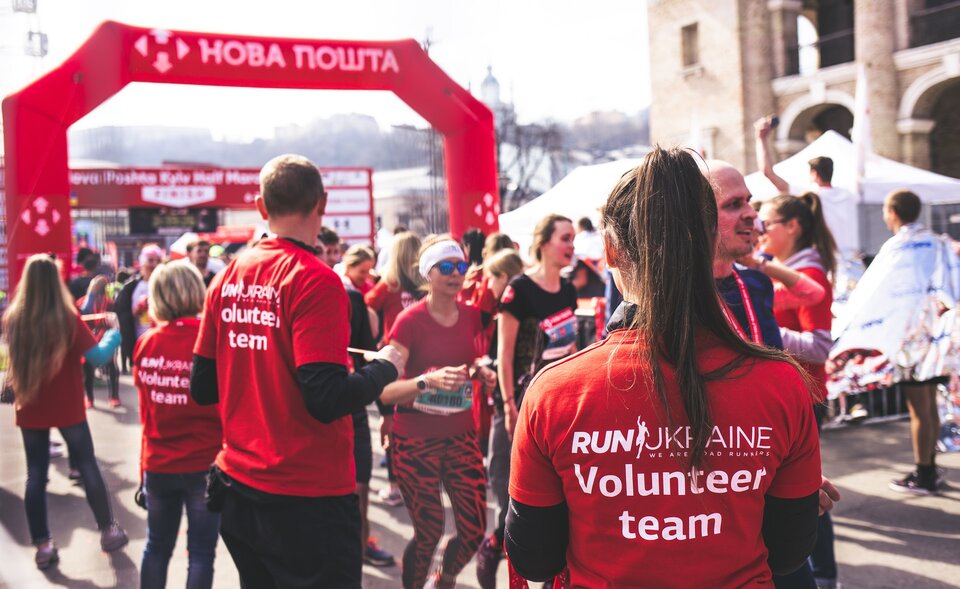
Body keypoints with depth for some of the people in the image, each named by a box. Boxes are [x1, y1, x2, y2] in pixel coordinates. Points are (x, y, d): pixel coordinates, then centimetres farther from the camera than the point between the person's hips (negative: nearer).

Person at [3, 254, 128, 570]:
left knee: (36, 474, 9)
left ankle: (43, 546, 12)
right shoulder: (67, 318, -15)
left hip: (29, 408, 3)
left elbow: (14, 359, 13)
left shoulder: (13, 319, -4)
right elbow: (97, 356, -16)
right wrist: (114, 335, -1)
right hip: (67, 407, -2)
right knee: (87, 466, 10)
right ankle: (108, 531, 21)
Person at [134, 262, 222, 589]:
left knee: (157, 546, 18)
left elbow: (145, 408, 9)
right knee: (201, 552, 5)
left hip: (157, 464, 4)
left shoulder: (145, 343, -2)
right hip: (204, 464, -4)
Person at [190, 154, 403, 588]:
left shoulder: (227, 278, 3)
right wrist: (384, 367, -5)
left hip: (237, 488, 7)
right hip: (308, 497, -7)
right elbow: (327, 400, -22)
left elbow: (203, 389, 7)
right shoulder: (315, 280, -16)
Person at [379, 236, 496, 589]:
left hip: (461, 435, 5)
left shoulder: (470, 316, 2)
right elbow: (385, 389, -22)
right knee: (428, 533, 3)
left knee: (475, 529, 4)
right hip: (416, 441, -5)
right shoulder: (410, 320, -15)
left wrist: (482, 373, -1)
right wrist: (427, 380, -38)